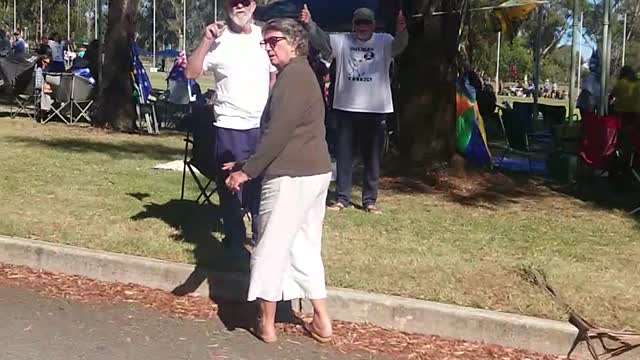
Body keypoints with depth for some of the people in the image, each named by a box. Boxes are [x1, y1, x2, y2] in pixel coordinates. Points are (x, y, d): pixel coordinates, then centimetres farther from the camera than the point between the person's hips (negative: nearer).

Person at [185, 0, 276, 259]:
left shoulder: (264, 36, 5)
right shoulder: (219, 40, -6)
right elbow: (190, 73, -13)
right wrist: (206, 41, -22)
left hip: (262, 125, 3)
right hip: (230, 126, -3)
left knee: (262, 183, 13)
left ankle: (261, 234, 28)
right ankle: (234, 241, 18)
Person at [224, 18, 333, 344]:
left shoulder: (293, 74, -12)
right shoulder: (300, 74, 19)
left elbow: (279, 132, -21)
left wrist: (247, 171, -18)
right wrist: (249, 163, 23)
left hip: (292, 175, -10)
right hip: (314, 172, 10)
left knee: (272, 248, 1)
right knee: (305, 246, 14)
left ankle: (266, 324, 11)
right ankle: (321, 321, 17)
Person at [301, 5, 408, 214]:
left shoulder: (384, 42, -1)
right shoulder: (342, 41, 3)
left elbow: (399, 45, -19)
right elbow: (320, 39, -9)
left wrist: (402, 31, -42)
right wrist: (308, 24, -28)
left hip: (375, 110, -1)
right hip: (346, 108, 1)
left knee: (373, 157, 7)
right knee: (344, 155, 8)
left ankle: (370, 199, 18)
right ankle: (342, 197, 18)